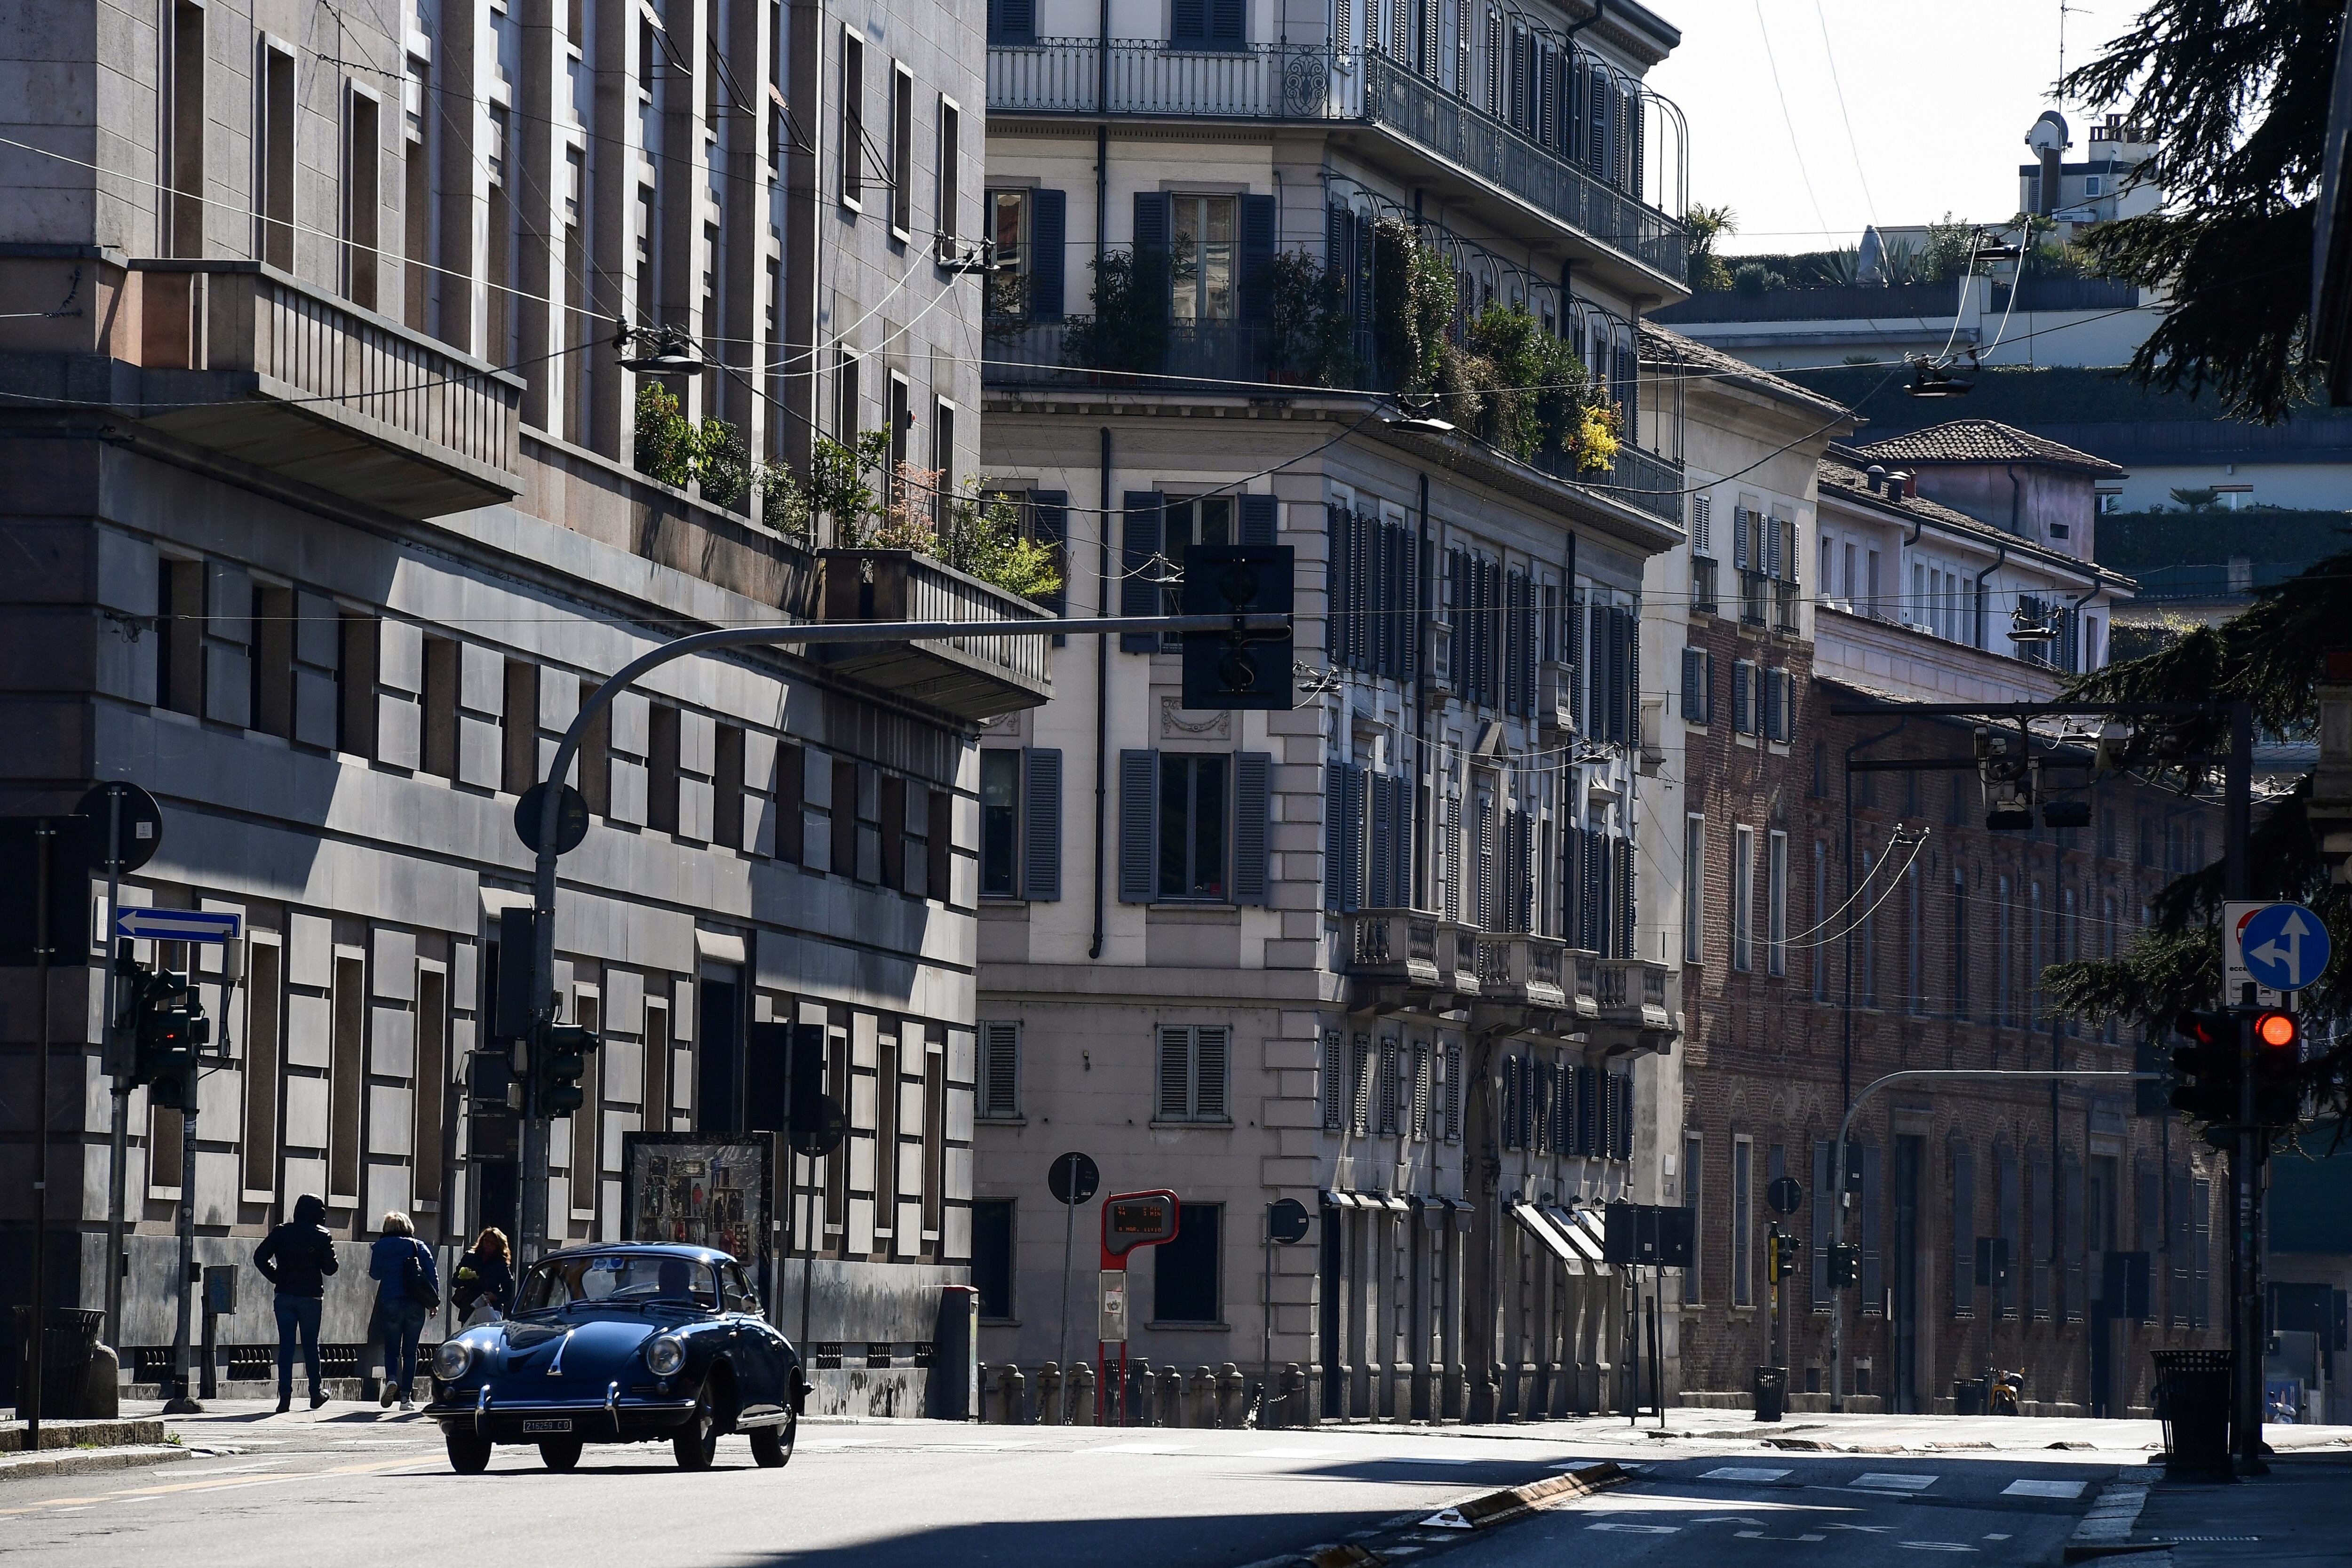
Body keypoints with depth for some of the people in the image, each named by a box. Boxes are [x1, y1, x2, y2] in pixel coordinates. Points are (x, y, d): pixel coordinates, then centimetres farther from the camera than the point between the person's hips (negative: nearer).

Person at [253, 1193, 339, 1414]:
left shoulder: (281, 1232, 2)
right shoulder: (322, 1236, -5)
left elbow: (260, 1257, -3)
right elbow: (330, 1268, -6)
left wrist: (275, 1277, 7)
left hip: (285, 1296, 1)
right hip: (311, 1297, -1)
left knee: (286, 1346, 1)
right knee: (310, 1345, 10)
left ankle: (285, 1394, -8)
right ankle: (315, 1394, 18)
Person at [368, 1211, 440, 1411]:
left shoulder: (379, 1248, 4)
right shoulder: (419, 1247, 4)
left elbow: (374, 1274, 16)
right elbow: (433, 1274, 0)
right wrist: (434, 1302, 5)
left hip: (391, 1303, 0)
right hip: (416, 1305, 0)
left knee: (392, 1349, 9)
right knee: (410, 1351, 7)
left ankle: (391, 1379, -21)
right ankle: (406, 1396, 3)